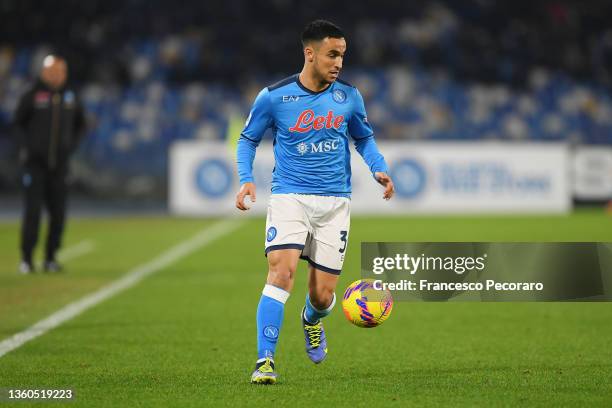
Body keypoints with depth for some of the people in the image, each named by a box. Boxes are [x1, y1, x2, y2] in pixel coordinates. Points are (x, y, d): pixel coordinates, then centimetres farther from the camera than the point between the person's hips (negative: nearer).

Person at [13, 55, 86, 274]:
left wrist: (71, 145, 8)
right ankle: (26, 258, -1)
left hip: (59, 163, 4)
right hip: (35, 162, -4)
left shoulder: (70, 97, 7)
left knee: (58, 212, 2)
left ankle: (51, 258, 11)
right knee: (32, 210, -7)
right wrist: (25, 147, -5)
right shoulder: (32, 95, -3)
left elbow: (80, 124, 20)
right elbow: (18, 123, 6)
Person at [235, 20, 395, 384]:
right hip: (289, 198, -2)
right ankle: (265, 361, -19)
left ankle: (312, 321, 40)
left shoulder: (349, 96, 3)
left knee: (323, 294, 2)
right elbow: (249, 139, 10)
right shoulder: (273, 97, -4)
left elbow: (364, 138, 19)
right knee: (282, 272, -23)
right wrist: (246, 179, -5)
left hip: (334, 203, 2)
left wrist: (379, 168, 0)